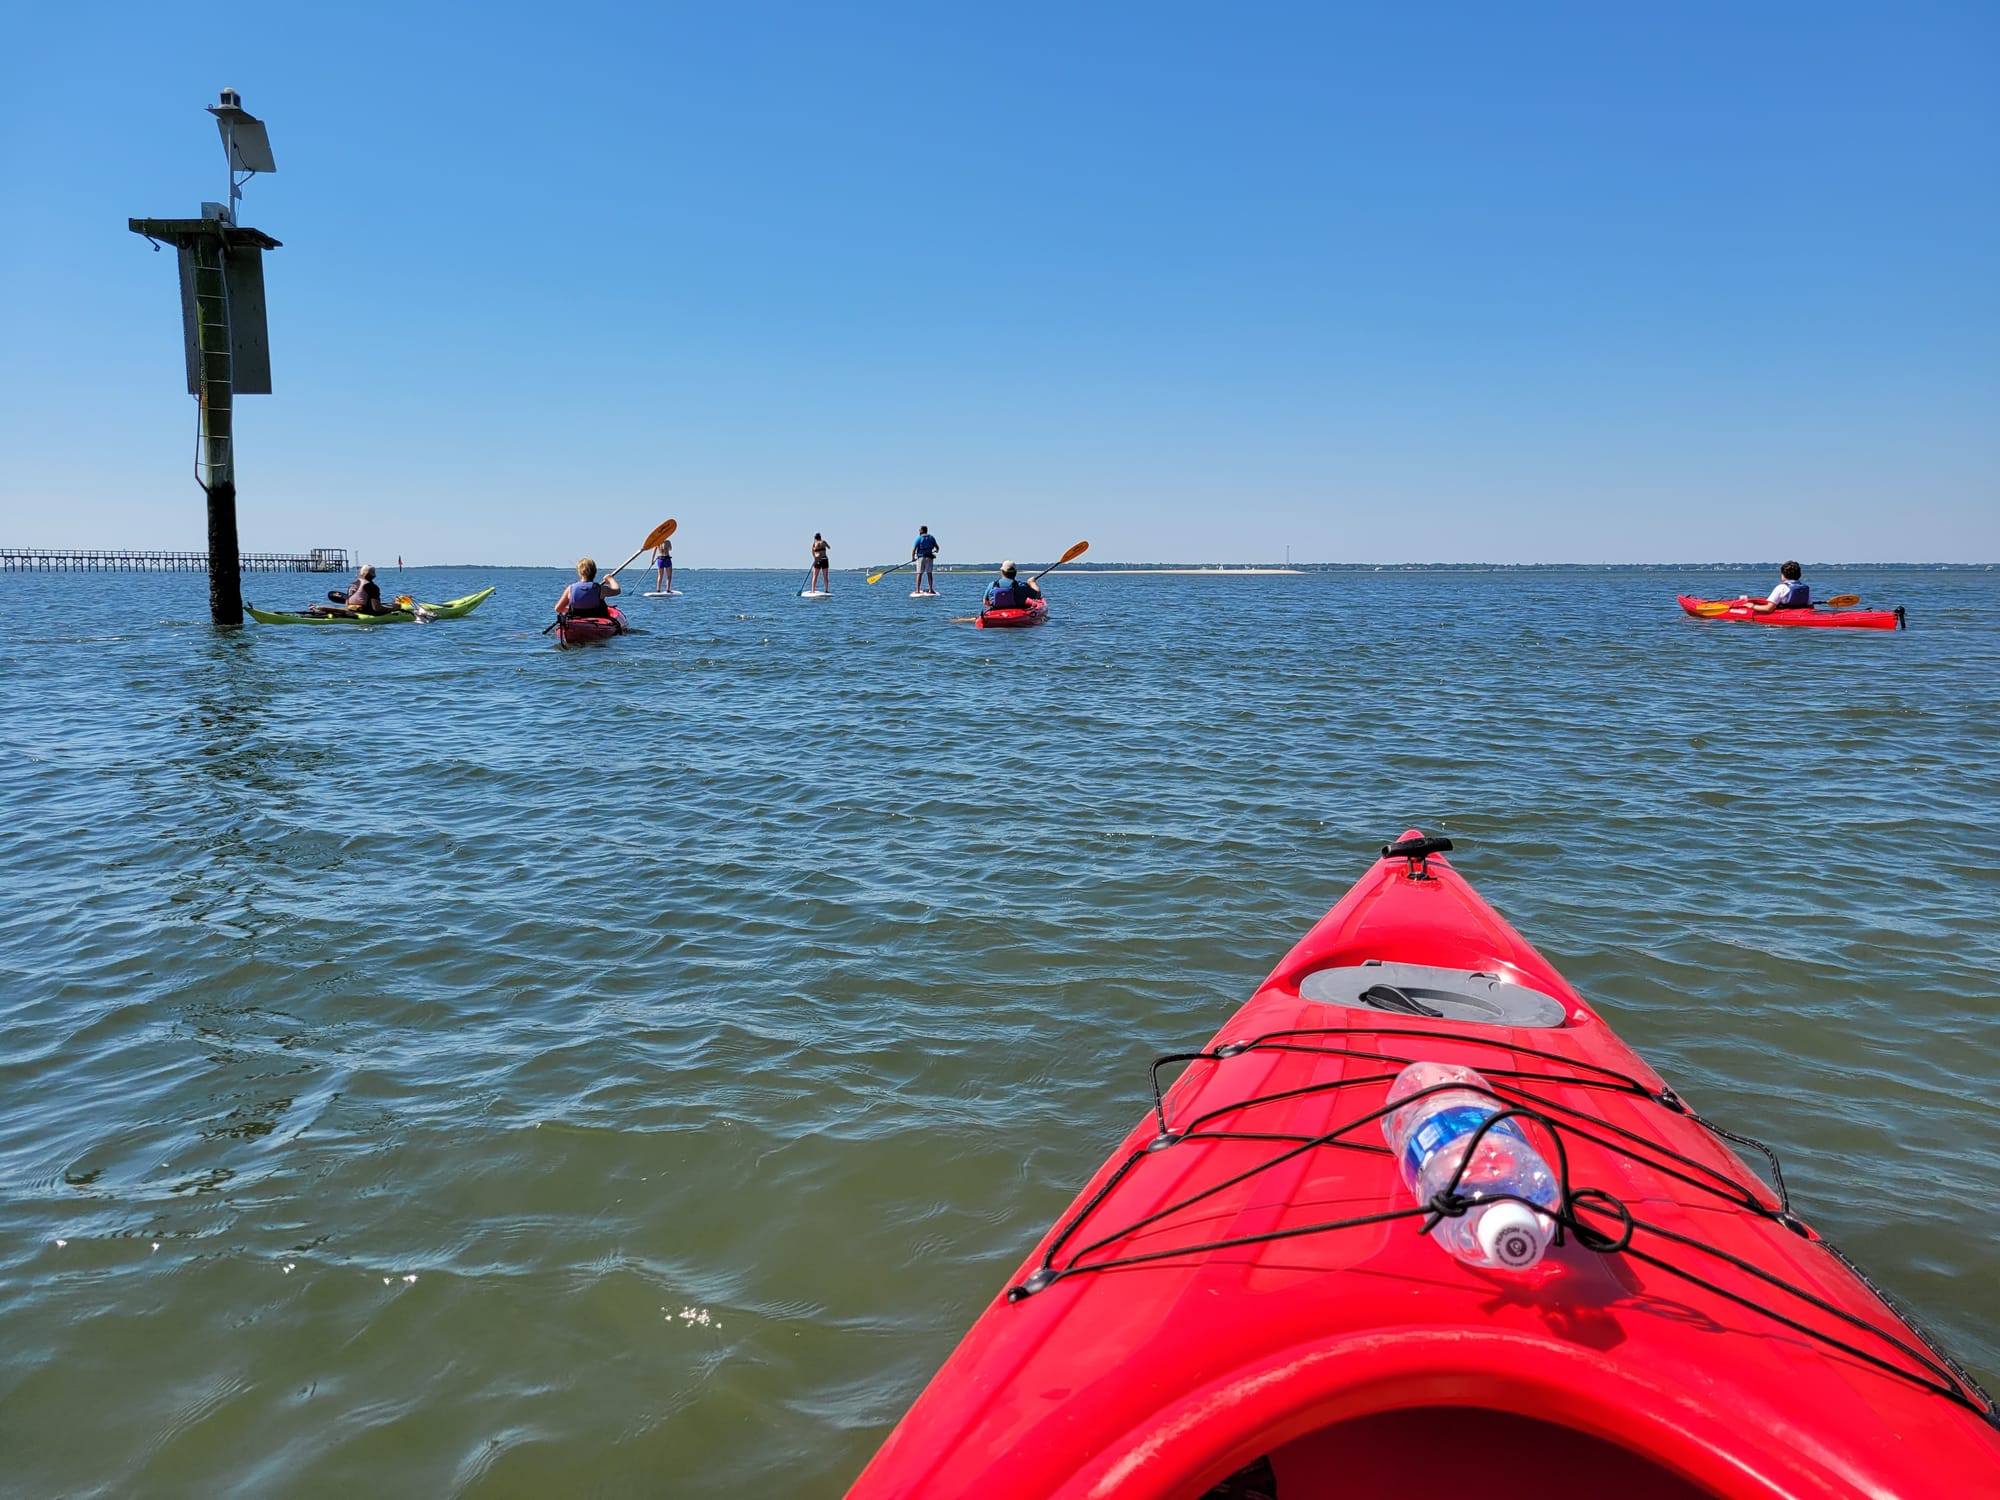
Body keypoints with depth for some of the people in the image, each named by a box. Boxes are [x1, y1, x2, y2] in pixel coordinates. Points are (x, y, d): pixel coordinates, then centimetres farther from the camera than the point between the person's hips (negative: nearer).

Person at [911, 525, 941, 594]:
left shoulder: (919, 538, -5)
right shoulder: (931, 538, 6)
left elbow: (913, 550, -9)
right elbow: (937, 547, 12)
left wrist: (913, 557, 5)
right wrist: (936, 550, 35)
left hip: (921, 557, -3)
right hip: (929, 557, 3)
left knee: (919, 574, 0)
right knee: (929, 574, 5)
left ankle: (918, 590, -2)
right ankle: (931, 589, 2)